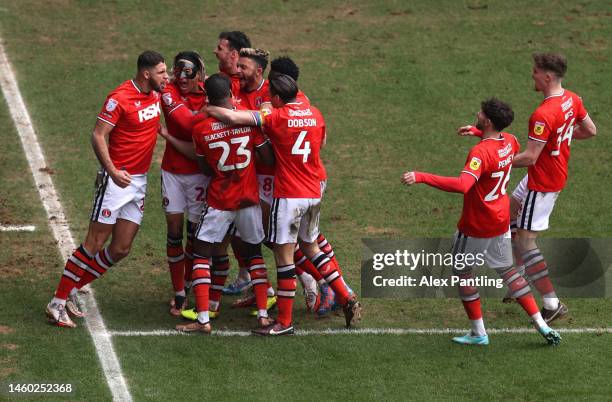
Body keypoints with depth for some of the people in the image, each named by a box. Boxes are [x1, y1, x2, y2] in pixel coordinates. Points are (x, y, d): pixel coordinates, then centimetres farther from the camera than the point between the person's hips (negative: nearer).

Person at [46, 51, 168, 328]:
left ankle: (71, 291, 18)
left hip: (139, 181, 8)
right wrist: (112, 171, -27)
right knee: (94, 245, -7)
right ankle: (57, 303, 0)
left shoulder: (156, 93, 6)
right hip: (117, 179, -8)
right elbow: (98, 136, -18)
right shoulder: (120, 98, -16)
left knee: (121, 249, 6)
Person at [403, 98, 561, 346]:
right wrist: (477, 132, 29)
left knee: (462, 271, 12)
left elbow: (462, 185, -45)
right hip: (501, 221, 8)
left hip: (476, 227, -8)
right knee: (507, 270, 20)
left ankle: (478, 333, 17)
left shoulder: (480, 153, -29)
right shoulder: (509, 142, -3)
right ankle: (541, 325, 16)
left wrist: (420, 177, -48)